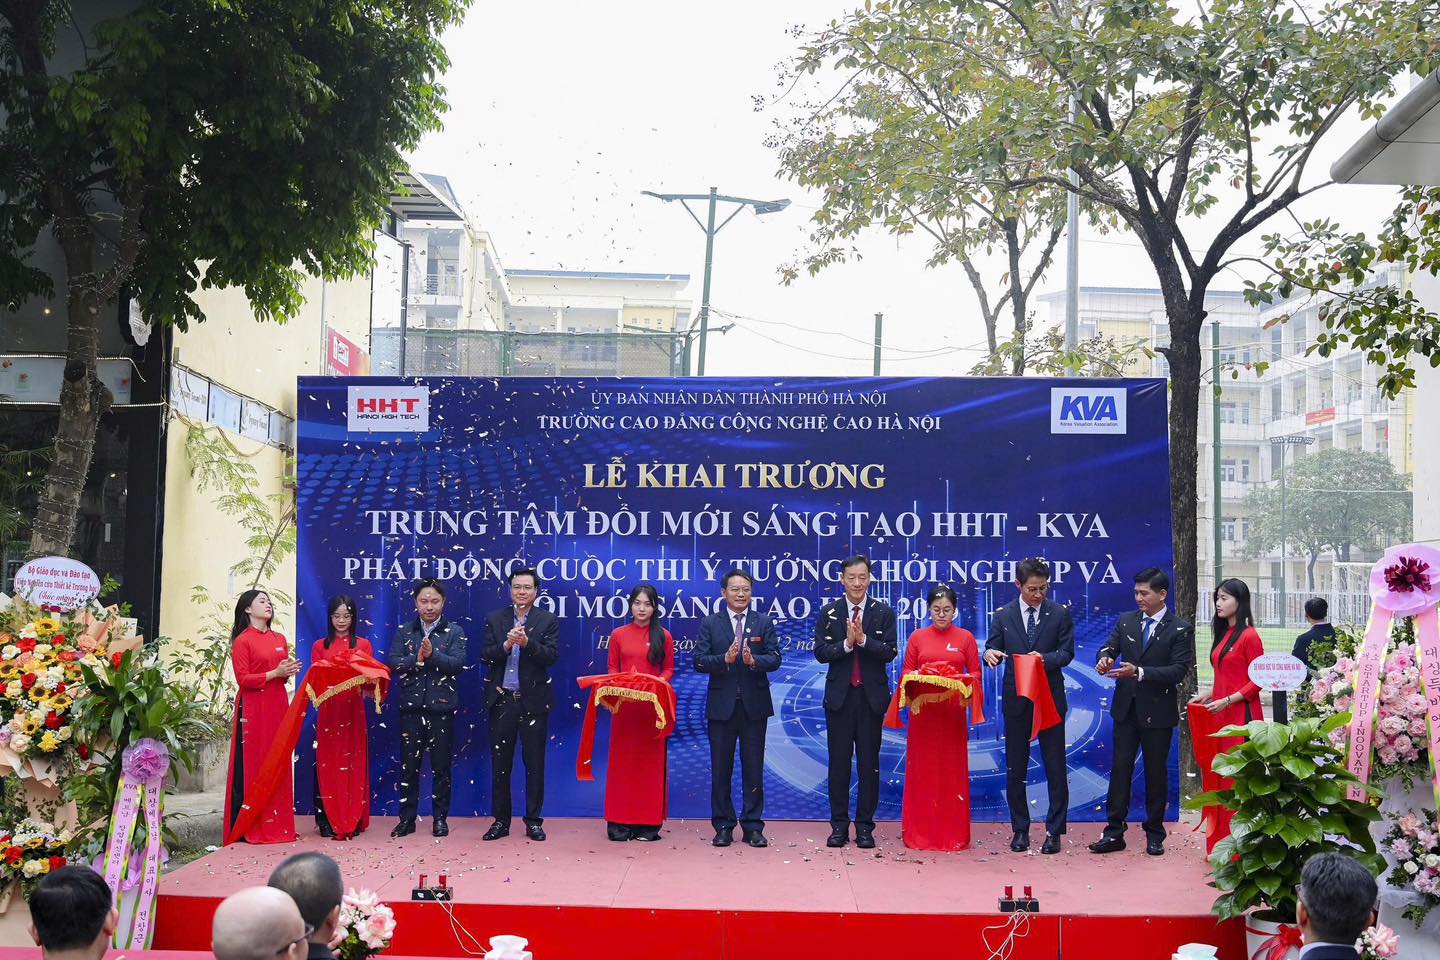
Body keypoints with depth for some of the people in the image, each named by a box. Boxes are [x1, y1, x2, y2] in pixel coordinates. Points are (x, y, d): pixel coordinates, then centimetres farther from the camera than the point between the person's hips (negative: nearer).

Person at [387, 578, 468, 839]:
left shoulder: (454, 632, 5)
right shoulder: (404, 632, 10)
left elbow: (457, 663, -9)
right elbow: (394, 663, -2)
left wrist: (432, 655, -21)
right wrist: (417, 658, -16)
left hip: (441, 707, -1)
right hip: (411, 707, 1)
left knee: (441, 766, 3)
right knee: (409, 765, 4)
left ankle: (440, 818, 12)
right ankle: (407, 819, 12)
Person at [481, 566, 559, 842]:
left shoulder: (548, 620, 2)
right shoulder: (495, 619, 7)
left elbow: (552, 655, -9)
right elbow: (485, 655, 0)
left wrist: (527, 642, -22)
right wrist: (507, 644, -17)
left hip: (533, 700, -2)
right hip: (502, 700, 2)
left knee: (534, 763, 4)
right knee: (500, 763, 7)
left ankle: (534, 821, 12)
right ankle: (501, 821, 16)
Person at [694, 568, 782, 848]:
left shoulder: (764, 623, 4)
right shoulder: (710, 623, 2)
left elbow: (775, 659, -4)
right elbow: (700, 661, -6)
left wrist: (753, 660, -23)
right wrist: (725, 659, -22)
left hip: (754, 704, 0)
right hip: (722, 704, 0)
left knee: (754, 767, 5)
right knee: (721, 768, 6)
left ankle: (752, 827, 13)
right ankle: (723, 827, 15)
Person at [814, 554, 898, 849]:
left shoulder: (884, 612, 2)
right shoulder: (828, 612, 4)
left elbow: (890, 652, -7)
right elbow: (820, 652, -3)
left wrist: (863, 639, -20)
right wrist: (847, 643, -18)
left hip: (871, 696, 0)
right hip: (840, 696, 1)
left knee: (869, 762, 3)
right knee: (839, 761, 4)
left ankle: (865, 825, 11)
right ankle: (839, 825, 11)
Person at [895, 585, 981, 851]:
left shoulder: (966, 638, 4)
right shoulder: (917, 637, 6)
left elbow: (976, 673, 5)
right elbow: (906, 672, 9)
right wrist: (914, 676, -13)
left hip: (954, 712, 0)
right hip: (923, 711, 1)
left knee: (952, 771, 3)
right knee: (922, 770, 3)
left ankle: (953, 834, 10)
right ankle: (919, 832, 10)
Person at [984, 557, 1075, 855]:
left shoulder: (1060, 613, 1)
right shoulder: (1003, 615, 5)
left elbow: (1067, 652, -3)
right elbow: (994, 648, 3)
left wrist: (1044, 658, -22)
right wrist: (991, 654, -21)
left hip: (1051, 697, -2)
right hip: (1016, 698, 2)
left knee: (1055, 768, 0)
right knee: (1015, 769, 7)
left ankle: (1054, 831, 8)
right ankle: (1020, 830, 17)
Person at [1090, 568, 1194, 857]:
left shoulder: (1180, 629, -6)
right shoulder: (1126, 621, 7)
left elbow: (1179, 670, -15)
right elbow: (1110, 647, 1)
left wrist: (1139, 672, -25)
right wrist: (1105, 658, -24)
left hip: (1158, 711, -3)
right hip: (1126, 708, 3)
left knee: (1156, 772, 6)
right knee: (1120, 769, 3)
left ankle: (1154, 834, 18)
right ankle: (1114, 832, 7)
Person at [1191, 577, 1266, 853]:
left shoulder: (1249, 636, -10)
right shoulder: (1223, 634, 16)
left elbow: (1257, 682, -11)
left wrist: (1227, 701, -17)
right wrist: (1208, 695, 8)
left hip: (1240, 714, -8)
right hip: (1220, 714, 8)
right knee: (1221, 775, 8)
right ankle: (1222, 840, 13)